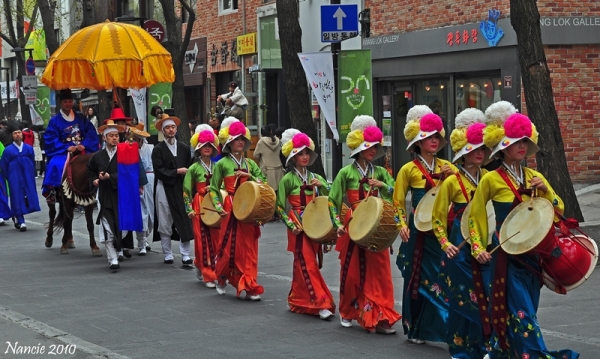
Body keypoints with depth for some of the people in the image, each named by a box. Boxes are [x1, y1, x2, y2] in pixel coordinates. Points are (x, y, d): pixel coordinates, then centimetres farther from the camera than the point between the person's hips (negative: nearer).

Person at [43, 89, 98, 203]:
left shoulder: (81, 118, 14)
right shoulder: (55, 121, 5)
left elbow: (91, 134, 5)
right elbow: (51, 140, -5)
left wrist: (84, 145, -14)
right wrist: (67, 147, -18)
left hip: (82, 151, 2)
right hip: (62, 152, -2)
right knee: (56, 165, -34)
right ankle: (53, 191, -28)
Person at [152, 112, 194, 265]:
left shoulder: (185, 148, 12)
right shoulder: (158, 149, 2)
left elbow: (189, 168, 7)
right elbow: (159, 171, -8)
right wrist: (176, 171, -13)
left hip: (181, 189, 2)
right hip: (164, 189, -2)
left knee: (184, 222, -4)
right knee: (165, 224, 3)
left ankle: (185, 255, -2)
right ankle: (167, 255, 11)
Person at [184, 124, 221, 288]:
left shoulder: (217, 167, 9)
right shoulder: (194, 168, 1)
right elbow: (187, 191, 0)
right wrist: (190, 209, -7)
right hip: (200, 206, -3)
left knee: (217, 239, 1)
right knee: (203, 240, -3)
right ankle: (208, 276, 2)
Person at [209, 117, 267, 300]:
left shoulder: (250, 164, 11)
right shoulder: (222, 164, -1)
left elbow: (264, 183, 8)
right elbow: (214, 189, 0)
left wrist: (250, 176, -7)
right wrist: (218, 206, -12)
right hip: (231, 209, -4)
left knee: (249, 246, 1)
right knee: (230, 246, 0)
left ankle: (249, 287, 2)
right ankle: (221, 279, 24)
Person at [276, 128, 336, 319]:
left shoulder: (316, 178, 11)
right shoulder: (288, 179, -4)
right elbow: (280, 206, -2)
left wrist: (321, 185, -10)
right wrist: (291, 225, -11)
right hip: (298, 227, -5)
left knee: (303, 265, 12)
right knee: (308, 265, -9)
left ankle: (297, 300, 23)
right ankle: (321, 303, -12)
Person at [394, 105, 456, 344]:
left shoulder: (446, 166, 9)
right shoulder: (409, 169, -1)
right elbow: (398, 203, 1)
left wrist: (453, 177, -8)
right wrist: (402, 225, -12)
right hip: (419, 231, -3)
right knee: (417, 278, 4)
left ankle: (450, 328, 1)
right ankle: (414, 329, 16)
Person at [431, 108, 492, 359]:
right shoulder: (452, 182, -5)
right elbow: (438, 218, 1)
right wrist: (445, 244, -11)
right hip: (461, 249, -3)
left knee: (487, 296, -1)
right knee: (463, 298, 1)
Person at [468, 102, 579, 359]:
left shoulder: (534, 177, 8)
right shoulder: (492, 179, -7)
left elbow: (560, 210, 9)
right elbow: (475, 216, 1)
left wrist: (545, 190, -8)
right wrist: (478, 247, -7)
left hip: (533, 251, 6)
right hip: (507, 253, -6)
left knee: (524, 308, 11)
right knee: (522, 311, -10)